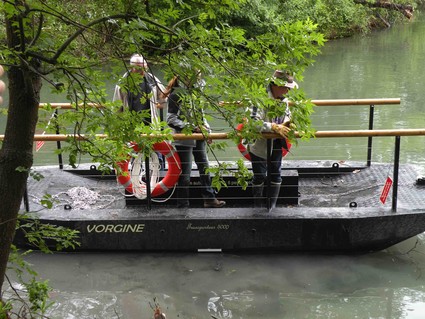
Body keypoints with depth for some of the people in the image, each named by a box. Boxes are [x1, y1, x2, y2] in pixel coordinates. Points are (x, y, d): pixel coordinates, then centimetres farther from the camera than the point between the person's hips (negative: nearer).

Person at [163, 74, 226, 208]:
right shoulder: (176, 94, -10)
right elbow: (171, 120, -15)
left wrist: (207, 130, 6)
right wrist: (192, 127, -19)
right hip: (184, 139, -7)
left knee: (204, 168, 14)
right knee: (185, 174, 0)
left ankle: (209, 199, 25)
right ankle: (183, 205, 12)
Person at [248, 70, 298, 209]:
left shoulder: (283, 100, 0)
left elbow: (287, 115, 17)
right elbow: (254, 122, -31)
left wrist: (287, 122, -7)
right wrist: (274, 127, -34)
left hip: (276, 143, 7)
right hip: (260, 144, -6)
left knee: (276, 174, 11)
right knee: (260, 175, 3)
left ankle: (273, 204, 25)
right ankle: (258, 206, 21)